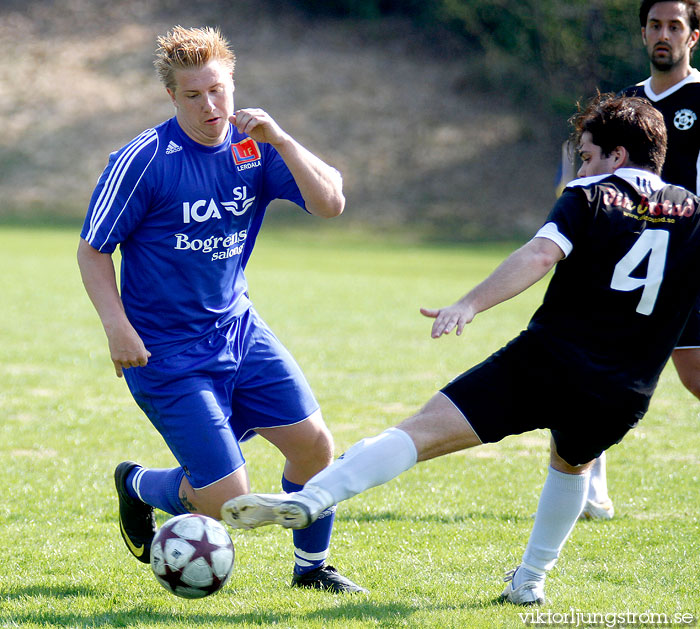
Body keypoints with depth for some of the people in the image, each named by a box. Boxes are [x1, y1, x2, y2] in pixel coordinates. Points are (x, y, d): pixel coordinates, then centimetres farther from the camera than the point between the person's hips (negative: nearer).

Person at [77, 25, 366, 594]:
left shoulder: (253, 147, -2)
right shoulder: (143, 161, -16)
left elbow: (331, 203, -12)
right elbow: (92, 251, -8)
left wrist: (279, 139, -23)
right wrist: (118, 327, -20)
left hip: (240, 330, 5)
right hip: (168, 351, -5)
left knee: (314, 442, -3)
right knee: (225, 501, -8)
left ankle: (311, 567, 21)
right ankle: (137, 487, 24)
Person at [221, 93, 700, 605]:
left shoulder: (590, 198, 2)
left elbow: (540, 255, -15)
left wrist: (469, 306, -22)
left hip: (548, 361, -4)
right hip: (625, 396, 4)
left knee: (424, 431, -11)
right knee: (572, 464, 37)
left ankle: (308, 499, -26)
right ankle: (530, 579, 40)